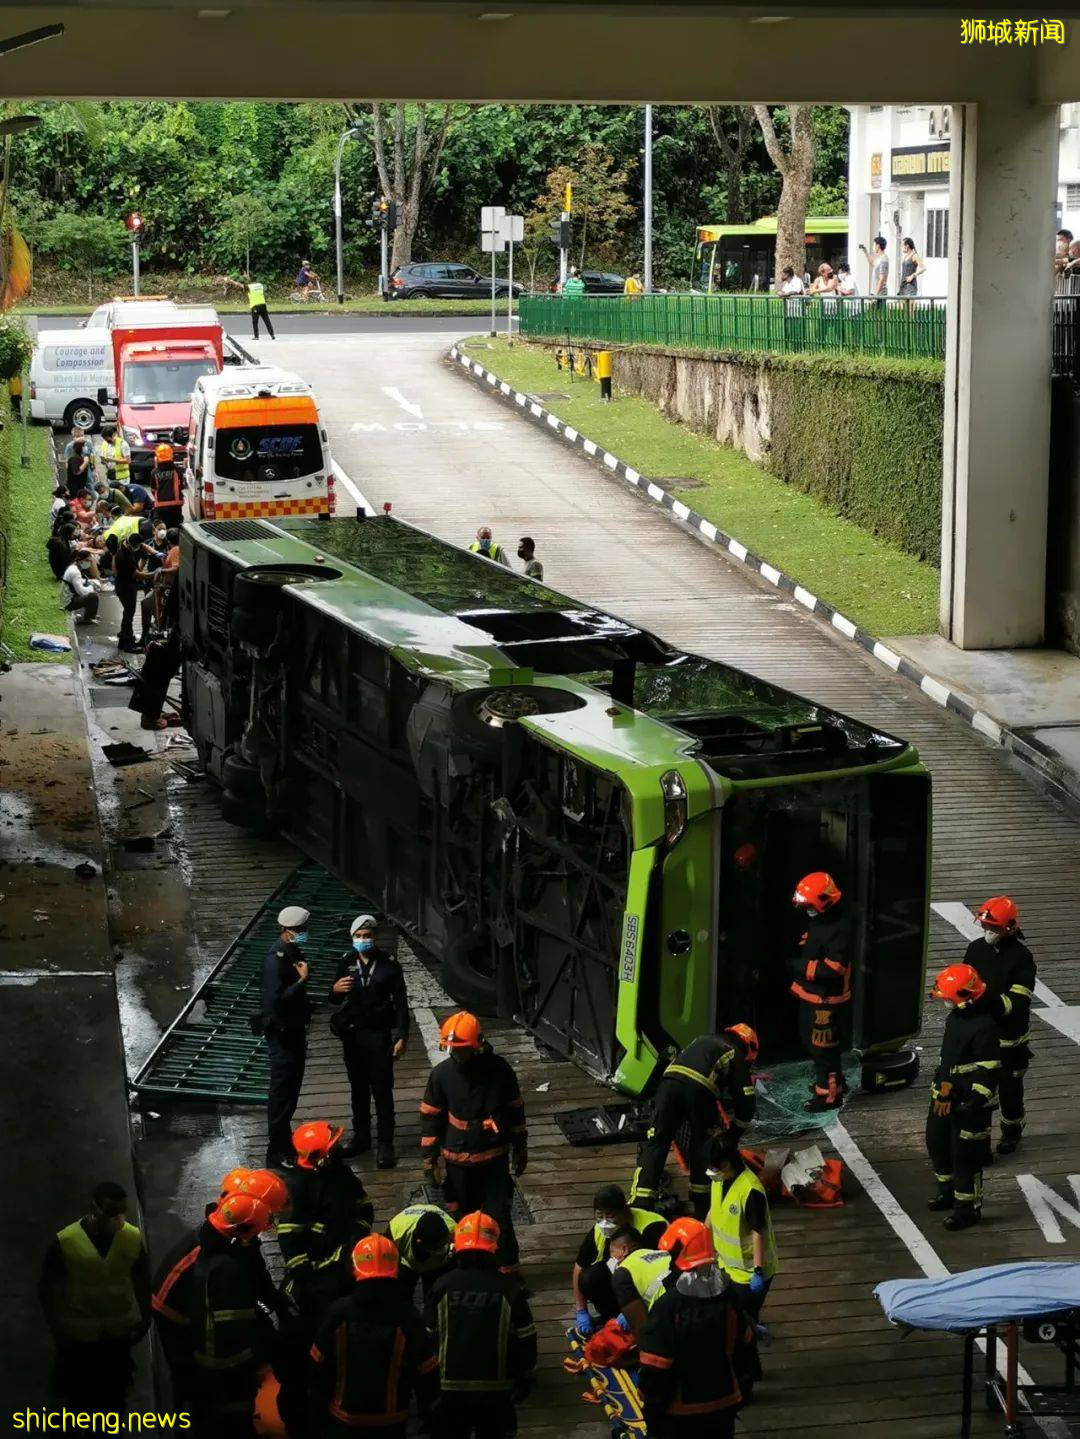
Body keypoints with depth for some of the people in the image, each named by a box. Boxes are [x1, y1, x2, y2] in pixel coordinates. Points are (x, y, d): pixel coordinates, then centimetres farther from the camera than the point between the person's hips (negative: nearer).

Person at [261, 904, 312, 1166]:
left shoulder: (292, 953, 8)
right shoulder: (275, 959, -22)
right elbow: (276, 1000, -30)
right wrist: (302, 979, -27)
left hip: (294, 1030, 10)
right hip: (281, 1033, -10)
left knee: (290, 1089, 19)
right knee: (282, 1093, -2)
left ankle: (284, 1142, 32)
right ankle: (276, 1153, 5)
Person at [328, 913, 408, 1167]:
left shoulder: (388, 964, -7)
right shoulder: (346, 963, 2)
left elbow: (400, 1002, -4)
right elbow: (336, 1000, 10)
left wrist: (402, 1036, -10)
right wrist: (335, 990, -14)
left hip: (379, 1034, -4)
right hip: (352, 1034, 4)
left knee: (382, 1090, -3)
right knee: (358, 1088, 15)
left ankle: (385, 1145, 3)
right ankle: (361, 1137, 28)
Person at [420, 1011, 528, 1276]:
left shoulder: (499, 1069, -9)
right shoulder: (442, 1074, -9)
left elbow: (515, 1110, 3)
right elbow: (430, 1117, 0)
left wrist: (520, 1147, 8)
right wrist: (429, 1157, -1)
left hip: (495, 1158, -1)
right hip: (458, 1161, 1)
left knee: (499, 1216, 1)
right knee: (462, 1217, 11)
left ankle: (508, 1269, 15)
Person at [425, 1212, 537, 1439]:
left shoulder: (443, 1287, -7)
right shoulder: (509, 1291, -8)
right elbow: (526, 1342, -3)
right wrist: (525, 1381, 11)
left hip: (451, 1388, 0)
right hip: (496, 1390, 0)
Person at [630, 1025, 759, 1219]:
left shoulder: (703, 1039, 38)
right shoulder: (737, 1057, 24)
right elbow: (747, 1103, 18)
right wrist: (733, 1134, 33)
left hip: (670, 1080, 3)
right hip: (700, 1088, -3)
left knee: (655, 1143, 6)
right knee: (701, 1145, 17)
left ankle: (639, 1204, -1)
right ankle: (702, 1206, 22)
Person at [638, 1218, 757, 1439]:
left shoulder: (668, 1307, -23)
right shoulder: (727, 1298, -5)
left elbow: (655, 1370, -20)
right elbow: (745, 1347, 8)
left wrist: (651, 1408, -8)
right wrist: (740, 1385, 21)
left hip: (682, 1412, -5)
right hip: (724, 1404, 5)